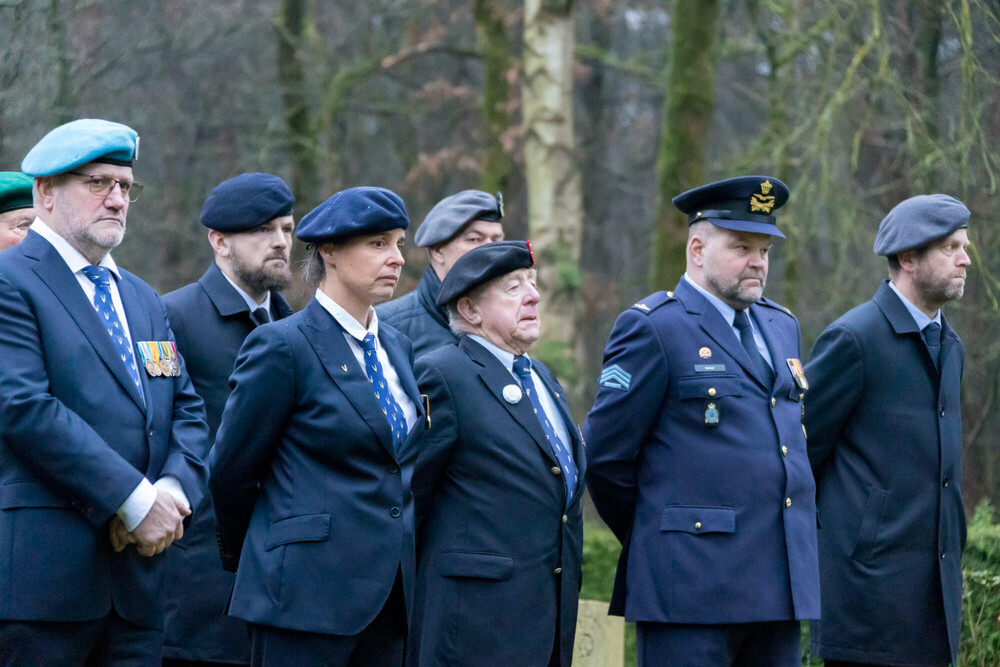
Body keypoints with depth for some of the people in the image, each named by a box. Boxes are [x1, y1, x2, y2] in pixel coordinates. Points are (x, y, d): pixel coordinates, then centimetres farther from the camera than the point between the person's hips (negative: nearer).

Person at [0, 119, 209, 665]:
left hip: (138, 573, 7)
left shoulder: (143, 299, 23)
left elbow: (188, 410, 17)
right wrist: (136, 501, -16)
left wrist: (173, 491, -5)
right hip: (45, 569, -7)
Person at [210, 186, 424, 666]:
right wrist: (243, 555, 11)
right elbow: (231, 469, -2)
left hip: (389, 589, 7)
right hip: (307, 590, -7)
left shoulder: (398, 347, 15)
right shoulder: (282, 345, -7)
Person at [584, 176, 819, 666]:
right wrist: (654, 543, 5)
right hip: (691, 586, -7)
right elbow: (605, 455, -5)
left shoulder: (781, 327, 18)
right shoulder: (653, 328, -5)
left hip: (780, 584, 7)